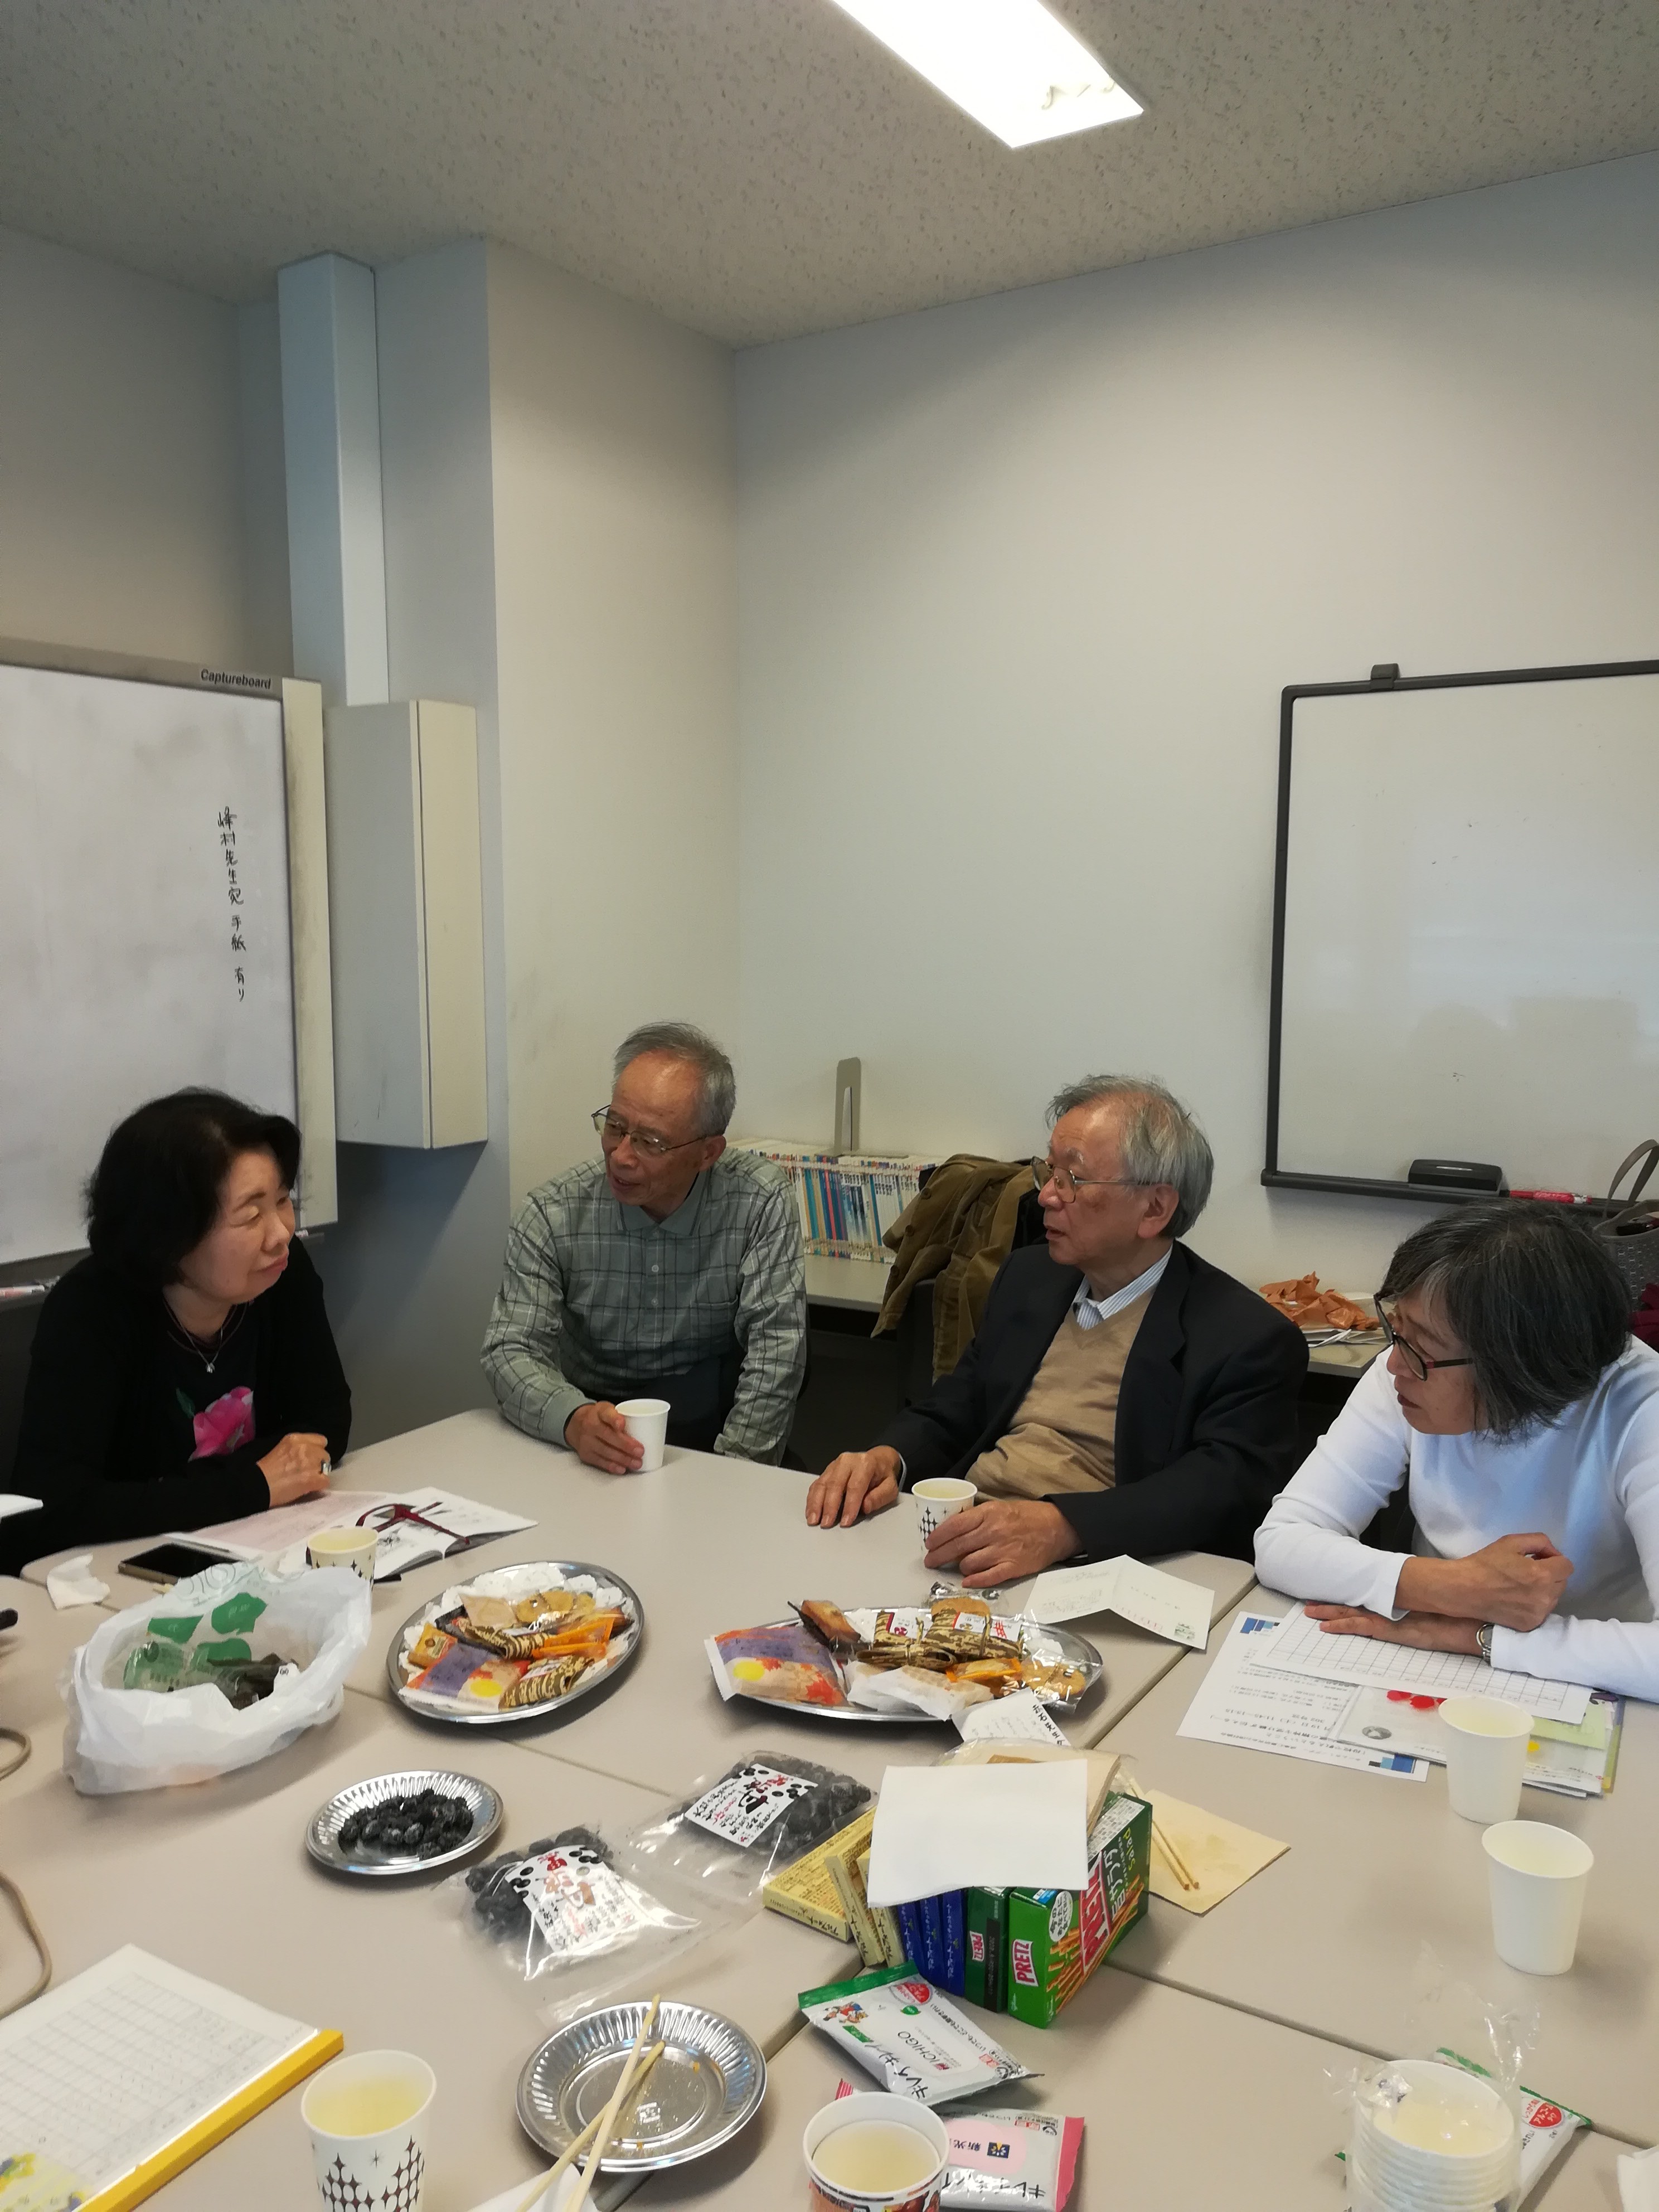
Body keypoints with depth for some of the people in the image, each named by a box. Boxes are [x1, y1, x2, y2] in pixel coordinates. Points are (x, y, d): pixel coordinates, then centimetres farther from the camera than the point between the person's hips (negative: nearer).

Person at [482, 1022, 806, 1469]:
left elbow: (776, 1346, -11)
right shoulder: (550, 1216, -9)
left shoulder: (760, 1202, -11)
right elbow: (511, 1350, -11)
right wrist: (574, 1420, -31)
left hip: (714, 1424, -1)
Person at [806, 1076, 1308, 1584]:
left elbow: (1224, 1488, -19)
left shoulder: (1249, 1341, -6)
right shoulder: (1030, 1275, 15)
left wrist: (1061, 1527, -33)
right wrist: (888, 1459, -4)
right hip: (956, 1548, 6)